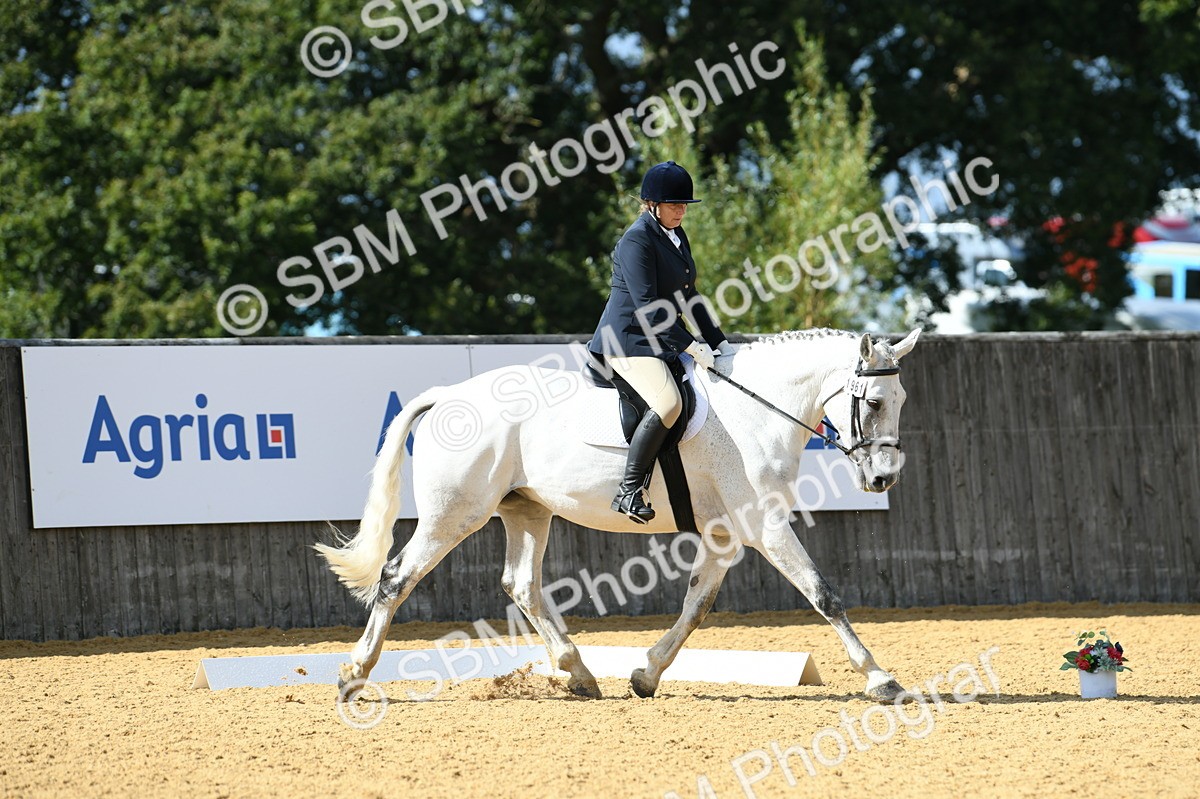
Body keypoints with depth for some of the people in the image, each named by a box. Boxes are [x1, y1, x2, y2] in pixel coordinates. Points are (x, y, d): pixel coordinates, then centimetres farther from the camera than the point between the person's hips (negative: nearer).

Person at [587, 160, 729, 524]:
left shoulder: (676, 236, 16)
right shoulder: (637, 239, -13)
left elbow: (688, 298, 21)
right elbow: (647, 306, -20)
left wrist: (718, 343, 12)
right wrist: (691, 346, -21)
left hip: (662, 343, 10)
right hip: (629, 340, -10)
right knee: (668, 402, -32)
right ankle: (629, 490, -30)